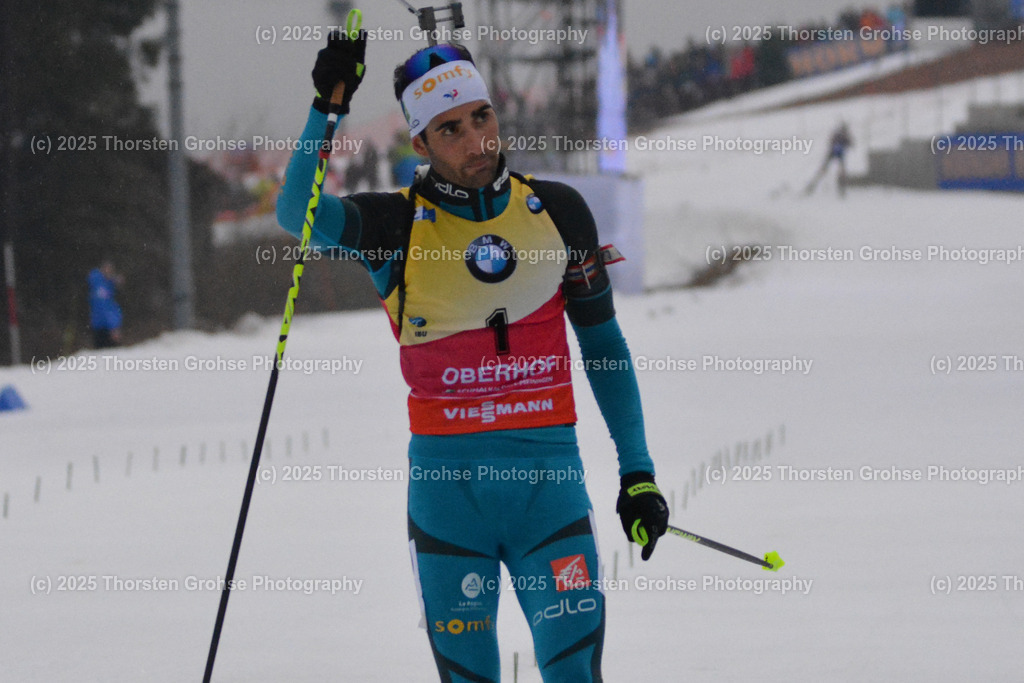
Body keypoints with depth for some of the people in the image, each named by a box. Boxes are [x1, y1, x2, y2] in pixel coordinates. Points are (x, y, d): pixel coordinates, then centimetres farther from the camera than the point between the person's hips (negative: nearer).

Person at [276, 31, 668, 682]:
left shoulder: (557, 212, 5)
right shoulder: (398, 225, 0)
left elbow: (603, 342, 14)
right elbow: (297, 213, -19)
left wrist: (638, 472, 11)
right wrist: (327, 111, -31)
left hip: (549, 473, 1)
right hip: (446, 476, -1)